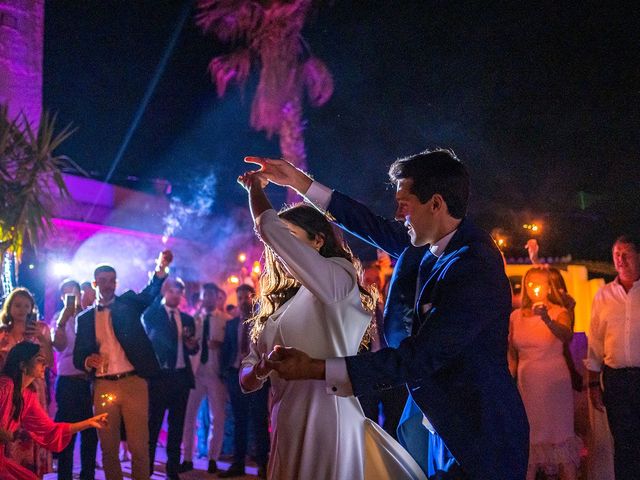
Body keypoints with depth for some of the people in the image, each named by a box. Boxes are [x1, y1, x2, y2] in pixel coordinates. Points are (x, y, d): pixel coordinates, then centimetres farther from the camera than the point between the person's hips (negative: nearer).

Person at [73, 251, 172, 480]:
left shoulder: (129, 303, 10)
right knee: (108, 446, 6)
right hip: (103, 386, 2)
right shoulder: (85, 318, 13)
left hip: (133, 382, -2)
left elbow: (151, 293, -9)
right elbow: (78, 355, 12)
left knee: (139, 445, -4)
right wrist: (87, 361, -12)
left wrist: (161, 269, -28)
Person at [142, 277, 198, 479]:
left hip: (181, 376, 5)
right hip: (159, 375, -5)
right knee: (153, 425, -3)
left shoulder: (187, 319, 15)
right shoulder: (151, 314, 1)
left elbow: (192, 349, 17)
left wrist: (193, 345, -4)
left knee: (177, 426, 8)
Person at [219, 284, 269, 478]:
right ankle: (238, 464, 11)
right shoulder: (231, 324, 13)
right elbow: (226, 349, 14)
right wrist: (225, 371, 2)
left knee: (259, 420, -3)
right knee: (239, 421, 7)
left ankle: (263, 464, 0)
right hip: (235, 375, 4)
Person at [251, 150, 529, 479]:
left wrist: (316, 369, -24)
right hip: (451, 428, 9)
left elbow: (416, 360, -25)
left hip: (481, 442, -9)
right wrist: (300, 182, 16)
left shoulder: (473, 269, -24)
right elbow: (379, 230, 17)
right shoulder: (444, 246, 2)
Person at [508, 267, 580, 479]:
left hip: (555, 384, -3)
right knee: (529, 439, 4)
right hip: (526, 385, 3)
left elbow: (566, 335, -26)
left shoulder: (559, 313, -3)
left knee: (560, 435, -3)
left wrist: (547, 319, -44)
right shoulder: (516, 317, 7)